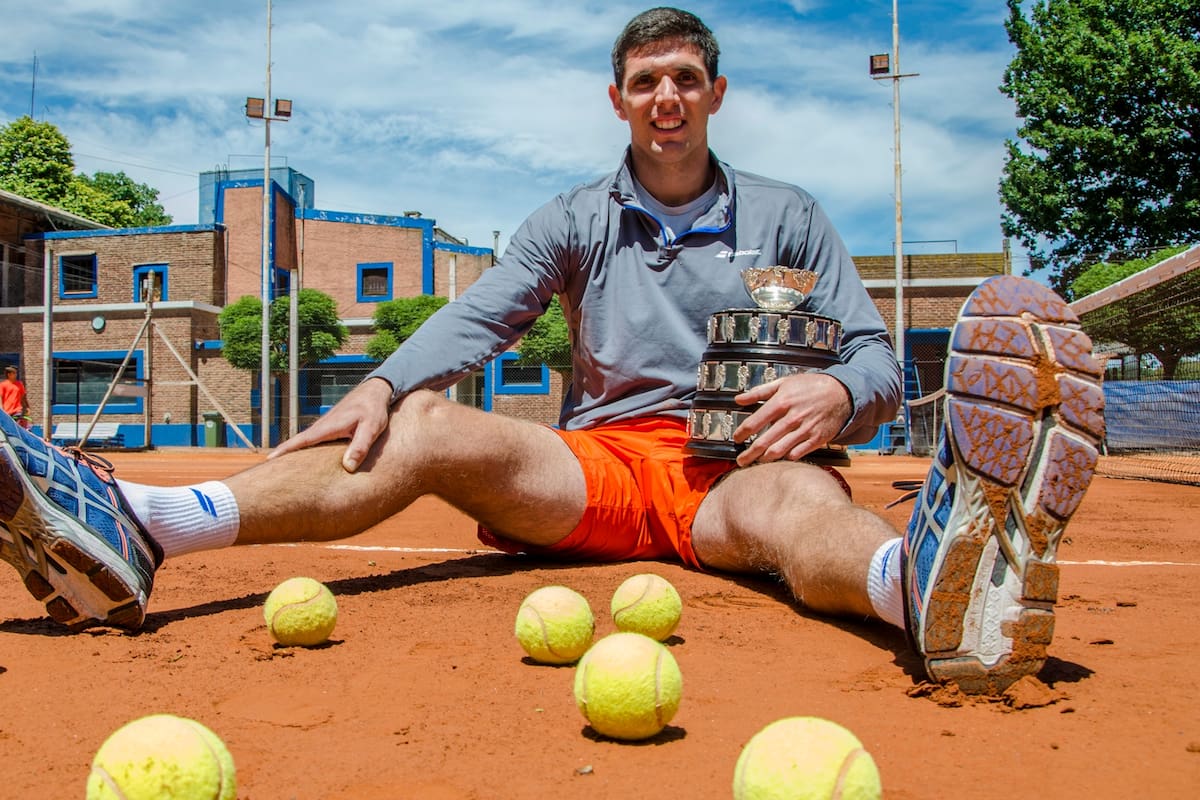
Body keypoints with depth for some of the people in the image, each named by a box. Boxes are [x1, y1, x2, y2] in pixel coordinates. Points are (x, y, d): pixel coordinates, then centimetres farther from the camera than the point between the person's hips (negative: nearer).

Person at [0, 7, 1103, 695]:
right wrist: (385, 384, -19)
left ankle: (935, 579, -72)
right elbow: (477, 319, 1)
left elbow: (880, 358, 8)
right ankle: (128, 533, -38)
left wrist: (839, 390, -17)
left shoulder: (786, 216, 14)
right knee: (422, 427, -23)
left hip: (731, 463, -1)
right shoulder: (575, 222, 16)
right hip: (595, 466, 2)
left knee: (795, 494, -36)